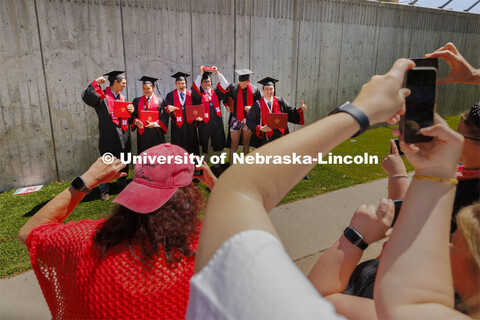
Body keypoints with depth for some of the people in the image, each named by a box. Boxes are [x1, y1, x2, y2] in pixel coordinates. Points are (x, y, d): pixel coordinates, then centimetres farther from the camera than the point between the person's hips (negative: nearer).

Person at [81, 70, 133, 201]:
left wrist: (131, 111, -3)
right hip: (108, 136, -6)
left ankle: (122, 182, 34)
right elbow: (86, 97, -24)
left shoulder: (122, 98, 14)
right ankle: (104, 190, 11)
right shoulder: (102, 96, -7)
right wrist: (96, 83, -27)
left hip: (123, 135, 6)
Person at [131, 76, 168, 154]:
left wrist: (155, 124, -16)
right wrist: (136, 121, -12)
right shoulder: (137, 101, 11)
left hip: (156, 134, -2)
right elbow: (133, 114, 8)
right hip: (142, 134, 2)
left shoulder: (160, 101, 3)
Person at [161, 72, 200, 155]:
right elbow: (165, 107, -3)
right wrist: (168, 107, -25)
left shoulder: (191, 95, 7)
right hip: (177, 127, -1)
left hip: (190, 126, 1)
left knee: (191, 148, 4)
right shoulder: (170, 95, 5)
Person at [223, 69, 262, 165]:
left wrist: (252, 108, -11)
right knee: (234, 144, -4)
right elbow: (225, 96, 14)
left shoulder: (254, 90, -1)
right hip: (236, 120, -2)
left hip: (248, 120, 2)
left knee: (246, 143, 14)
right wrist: (227, 105, 0)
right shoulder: (233, 87, -3)